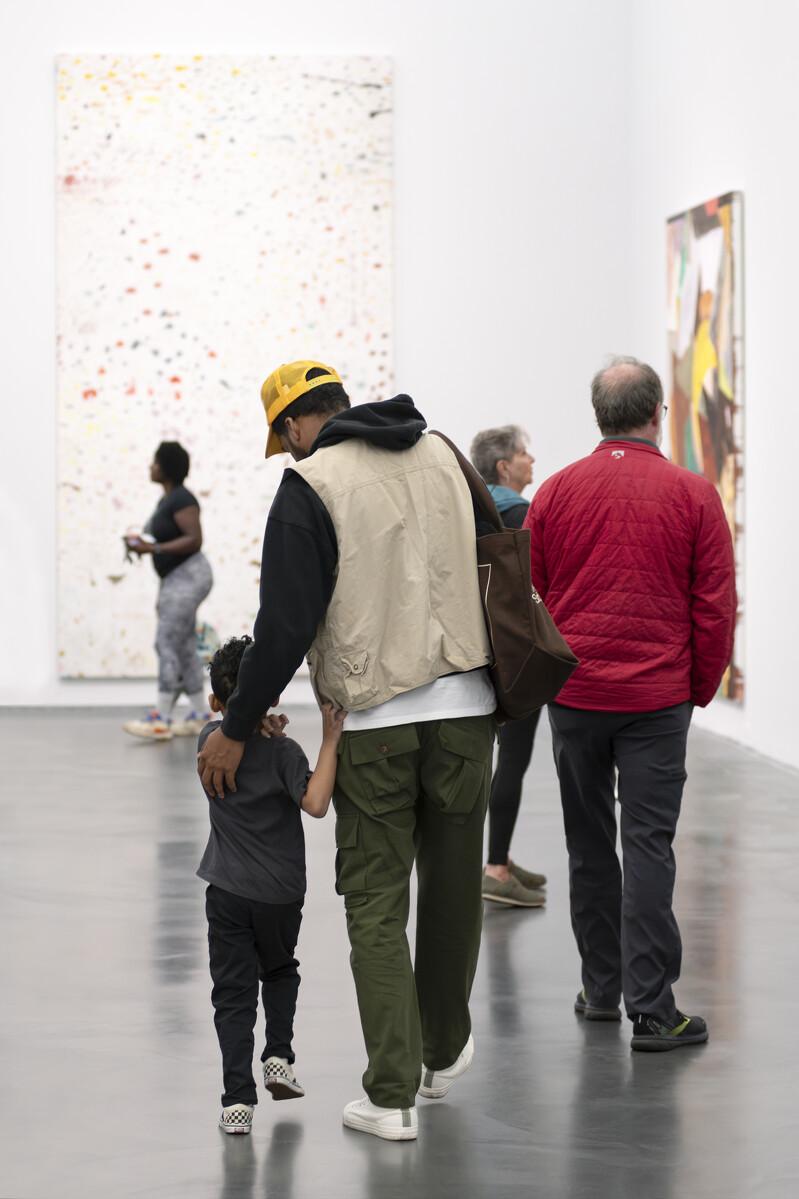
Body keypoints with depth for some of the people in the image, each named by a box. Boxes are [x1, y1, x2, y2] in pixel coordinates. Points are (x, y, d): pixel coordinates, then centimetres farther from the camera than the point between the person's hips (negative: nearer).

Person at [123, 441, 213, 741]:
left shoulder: (182, 499, -15)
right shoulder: (167, 499, 16)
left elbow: (194, 540, -22)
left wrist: (153, 549, -24)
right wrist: (144, 544, 7)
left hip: (188, 577, -11)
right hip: (175, 579, 11)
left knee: (167, 643, -14)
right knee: (183, 649, 10)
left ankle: (161, 720, -17)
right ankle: (199, 716, 13)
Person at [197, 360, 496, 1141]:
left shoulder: (310, 486, -8)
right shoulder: (443, 456, 9)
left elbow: (286, 624, -12)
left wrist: (235, 730, -5)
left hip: (374, 723, -4)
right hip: (465, 704, 4)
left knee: (375, 905, 5)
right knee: (453, 887, 17)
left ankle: (392, 1094, 2)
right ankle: (444, 1052, 35)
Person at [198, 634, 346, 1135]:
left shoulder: (211, 741, -2)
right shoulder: (284, 752, -14)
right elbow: (315, 803, -25)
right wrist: (330, 741, -24)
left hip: (227, 892, 1)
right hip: (280, 892, -1)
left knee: (233, 992, 2)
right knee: (280, 970, 27)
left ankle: (238, 1098, -6)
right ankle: (279, 1056, 13)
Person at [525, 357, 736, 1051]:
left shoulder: (556, 492, 2)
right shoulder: (693, 495, -5)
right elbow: (716, 607, -3)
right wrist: (702, 687, 10)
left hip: (572, 696, 2)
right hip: (658, 700, -2)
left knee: (589, 846, 14)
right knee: (647, 845, -2)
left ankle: (601, 988, 23)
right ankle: (652, 1010, -4)